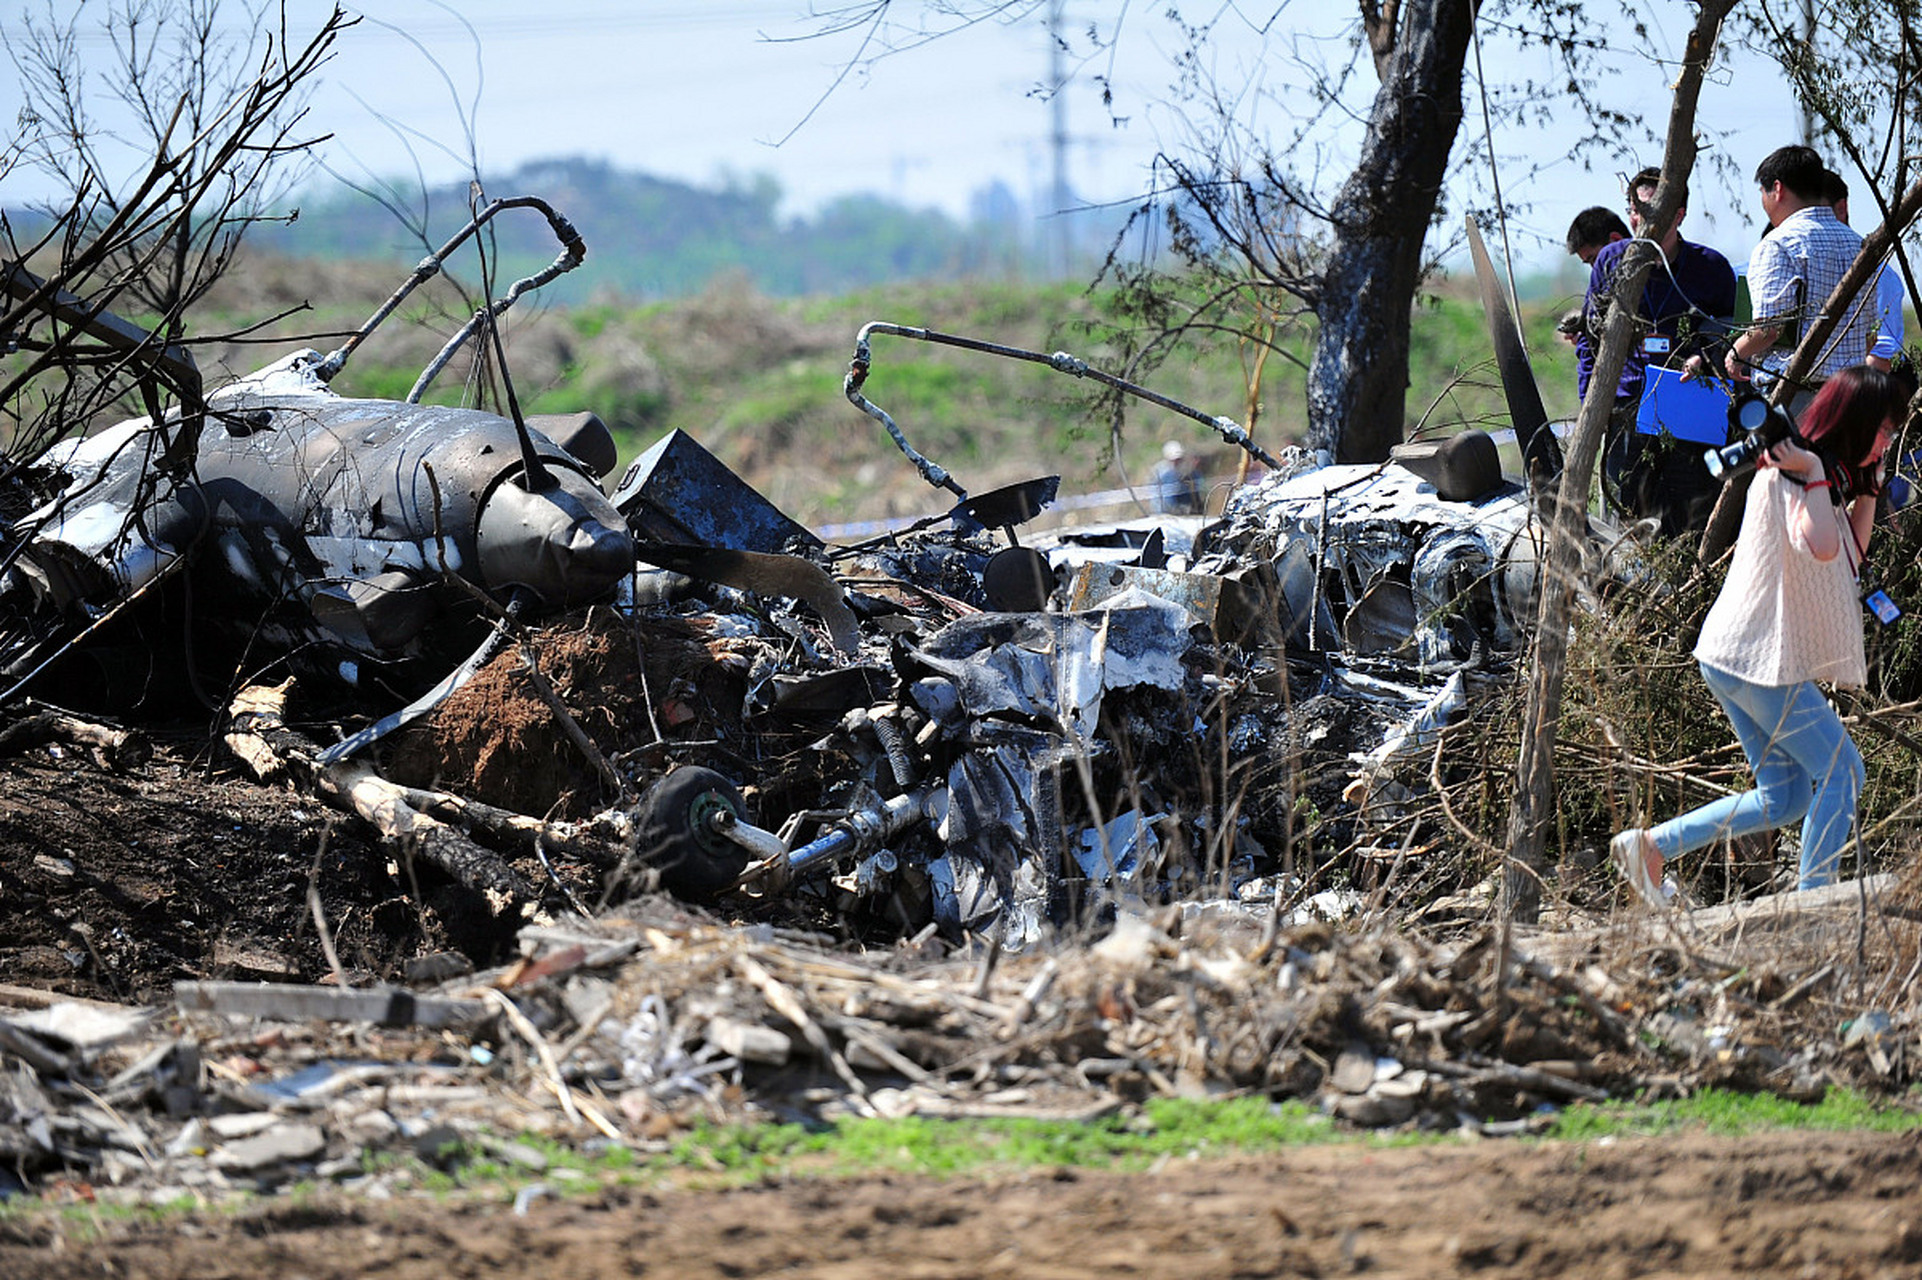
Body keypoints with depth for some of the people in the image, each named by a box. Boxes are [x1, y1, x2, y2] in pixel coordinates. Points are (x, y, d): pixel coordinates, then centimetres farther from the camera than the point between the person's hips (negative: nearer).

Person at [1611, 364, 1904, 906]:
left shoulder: (1803, 473, 16)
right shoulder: (1787, 474, -15)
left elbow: (1850, 554, 26)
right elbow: (1821, 547, -32)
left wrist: (1868, 489, 18)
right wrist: (1815, 475, -25)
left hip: (1738, 658, 10)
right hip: (1759, 658, -10)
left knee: (1784, 797, 11)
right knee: (1841, 771, -4)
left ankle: (1651, 845, 11)